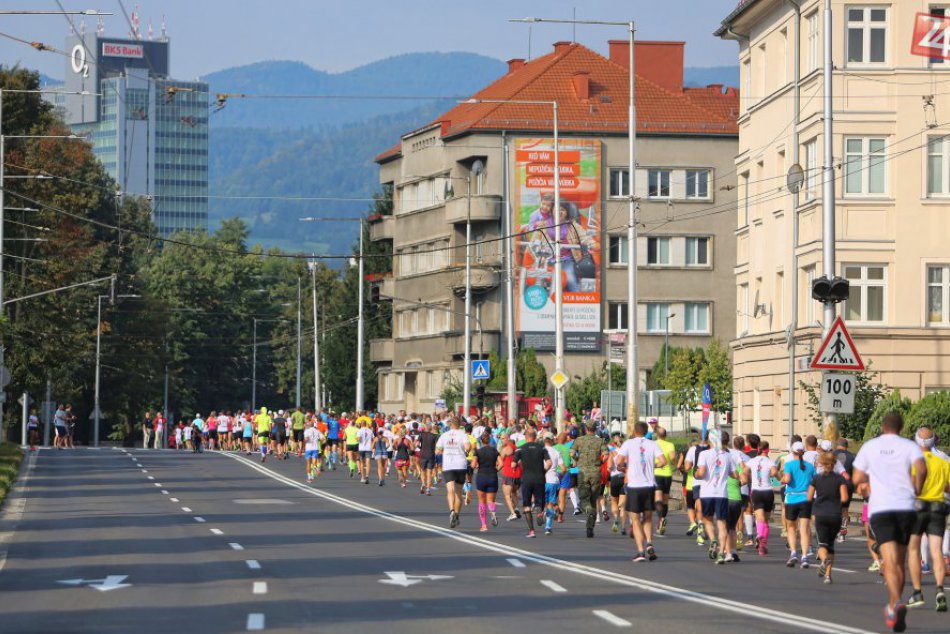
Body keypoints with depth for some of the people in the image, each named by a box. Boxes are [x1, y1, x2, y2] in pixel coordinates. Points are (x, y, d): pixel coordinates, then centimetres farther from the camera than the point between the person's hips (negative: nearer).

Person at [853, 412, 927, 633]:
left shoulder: (870, 447, 7)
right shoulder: (909, 446, 4)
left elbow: (857, 479, 8)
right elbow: (921, 469, -15)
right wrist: (917, 489, 1)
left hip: (879, 509, -1)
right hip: (905, 507, 1)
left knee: (890, 561, -12)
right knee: (899, 561, 15)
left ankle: (897, 603, -35)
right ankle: (892, 609, 24)